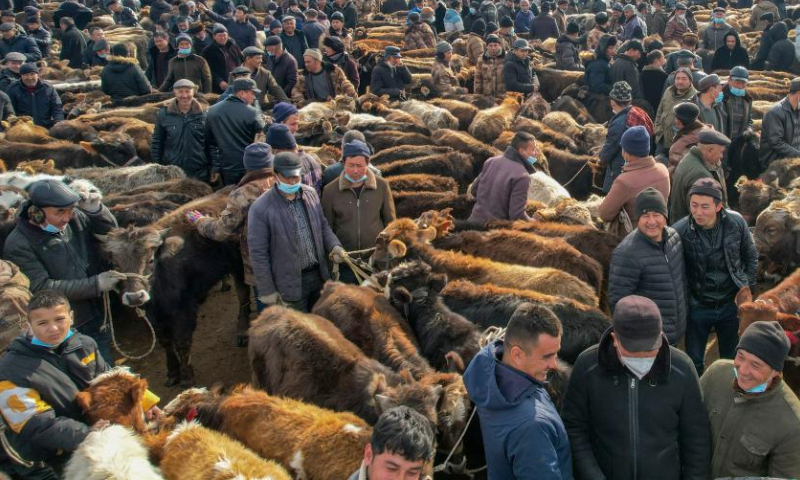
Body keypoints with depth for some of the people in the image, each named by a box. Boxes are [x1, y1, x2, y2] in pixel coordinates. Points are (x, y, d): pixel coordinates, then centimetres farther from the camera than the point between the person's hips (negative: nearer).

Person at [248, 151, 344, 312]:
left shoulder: (311, 193, -1)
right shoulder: (261, 209, -17)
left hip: (318, 275, 5)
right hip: (290, 284, -5)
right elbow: (258, 254, -13)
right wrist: (267, 292, -12)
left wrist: (334, 245, -7)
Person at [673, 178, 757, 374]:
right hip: (697, 306, -2)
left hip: (731, 304, 2)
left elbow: (751, 256, 4)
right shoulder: (680, 231, -22)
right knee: (693, 362, 14)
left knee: (732, 359, 22)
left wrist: (747, 285, 2)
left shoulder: (736, 222, -14)